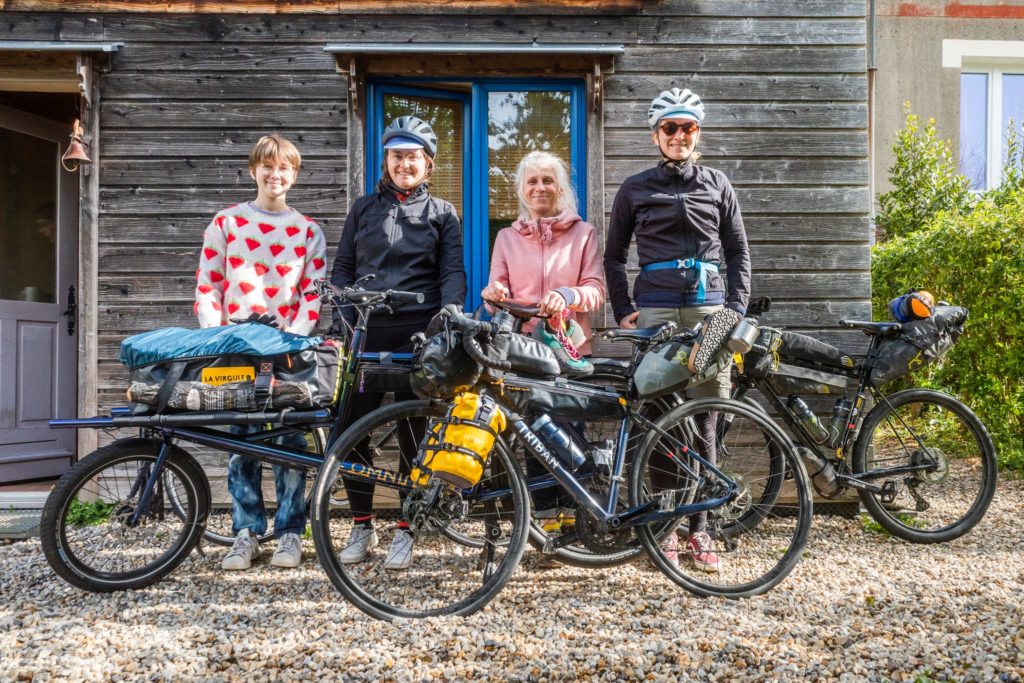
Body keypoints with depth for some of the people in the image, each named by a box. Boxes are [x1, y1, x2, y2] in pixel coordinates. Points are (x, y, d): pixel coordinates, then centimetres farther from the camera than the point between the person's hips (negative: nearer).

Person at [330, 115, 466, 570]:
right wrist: (342, 322, 0)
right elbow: (342, 268, 13)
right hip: (366, 332, 2)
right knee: (351, 428, 0)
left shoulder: (442, 213, 11)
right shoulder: (365, 208, 15)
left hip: (417, 335, -2)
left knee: (413, 430, 2)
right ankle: (362, 526, 16)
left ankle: (405, 530, 14)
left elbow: (453, 273, 4)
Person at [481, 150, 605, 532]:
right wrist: (494, 293, -14)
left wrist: (568, 296, -20)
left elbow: (596, 290, 1)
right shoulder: (507, 237, 14)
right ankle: (545, 511, 10)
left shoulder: (583, 233, 10)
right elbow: (498, 291, 10)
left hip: (571, 347, -1)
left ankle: (570, 507, 12)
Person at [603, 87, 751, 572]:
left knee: (703, 421, -1)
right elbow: (614, 256, 15)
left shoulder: (717, 185, 14)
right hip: (655, 309, -1)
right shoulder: (635, 190, 11)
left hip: (707, 305, 1)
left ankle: (698, 530, 6)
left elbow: (739, 252, 15)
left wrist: (736, 308, 3)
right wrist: (623, 310, 4)